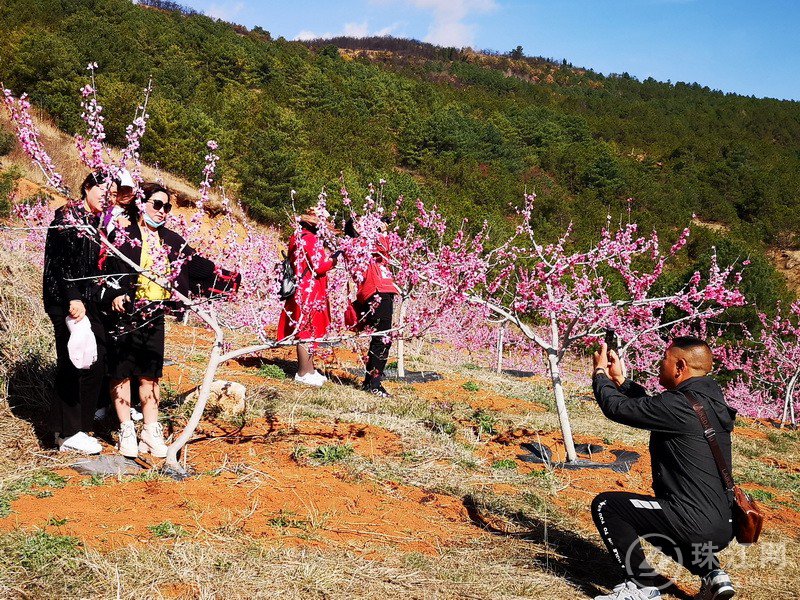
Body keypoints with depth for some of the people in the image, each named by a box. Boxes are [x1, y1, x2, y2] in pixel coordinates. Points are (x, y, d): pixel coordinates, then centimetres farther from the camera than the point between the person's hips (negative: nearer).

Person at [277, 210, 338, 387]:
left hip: (300, 290, 10)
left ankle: (308, 368, 23)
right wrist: (332, 260, -2)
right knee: (308, 331, -3)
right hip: (310, 291, -10)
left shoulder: (296, 238, 13)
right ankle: (304, 372, 2)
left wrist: (326, 257, 16)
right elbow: (319, 266, -19)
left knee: (307, 330, 15)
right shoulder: (311, 239, -16)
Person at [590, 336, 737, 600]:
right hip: (723, 527, 9)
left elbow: (617, 408, -9)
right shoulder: (709, 401, 10)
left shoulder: (679, 405, -18)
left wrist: (600, 373, 8)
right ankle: (711, 573, 17)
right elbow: (652, 408, 24)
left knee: (605, 505, 0)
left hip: (693, 525, -9)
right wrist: (619, 379, 24)